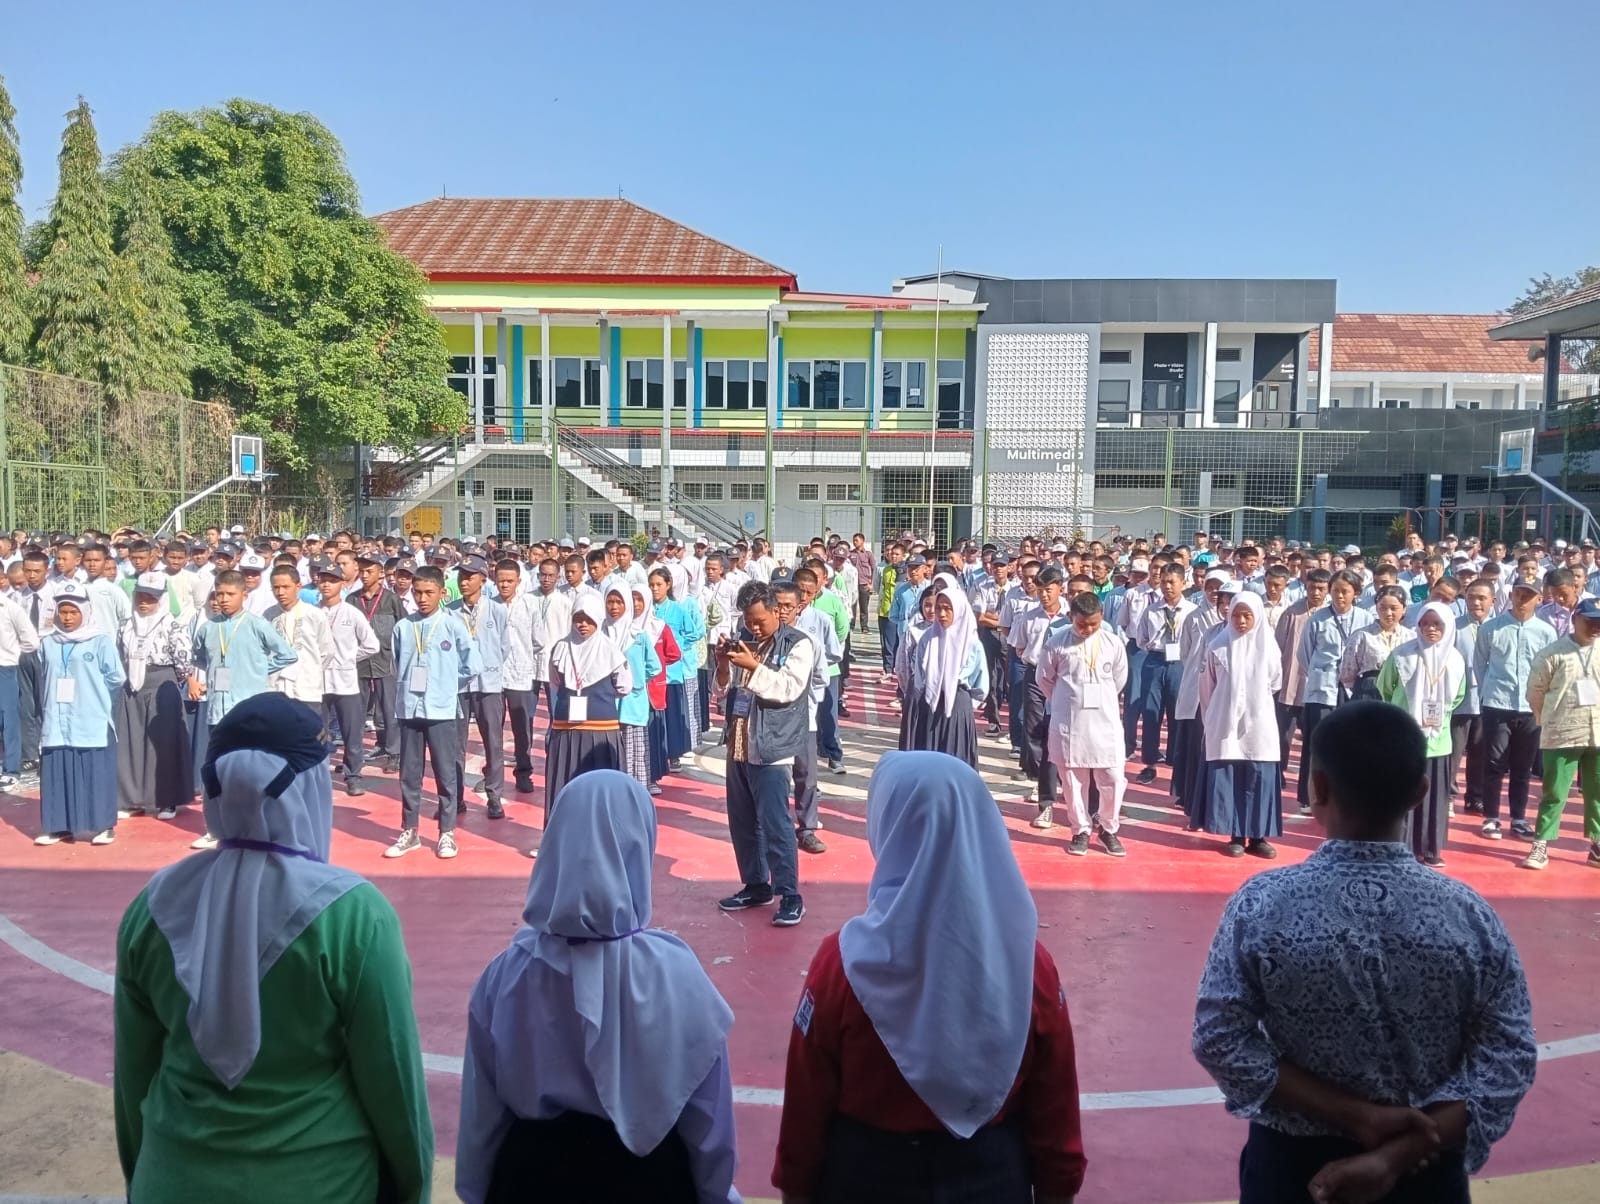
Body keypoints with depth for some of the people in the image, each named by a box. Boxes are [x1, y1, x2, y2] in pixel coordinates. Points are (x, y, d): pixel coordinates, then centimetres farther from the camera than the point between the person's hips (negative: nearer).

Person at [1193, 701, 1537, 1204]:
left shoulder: (1260, 905, -18)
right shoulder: (1469, 914, -14)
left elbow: (1221, 1042, -17)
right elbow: (1507, 1061, -13)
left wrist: (1353, 1115, -13)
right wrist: (1398, 1153, -15)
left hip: (1292, 1163, -1)